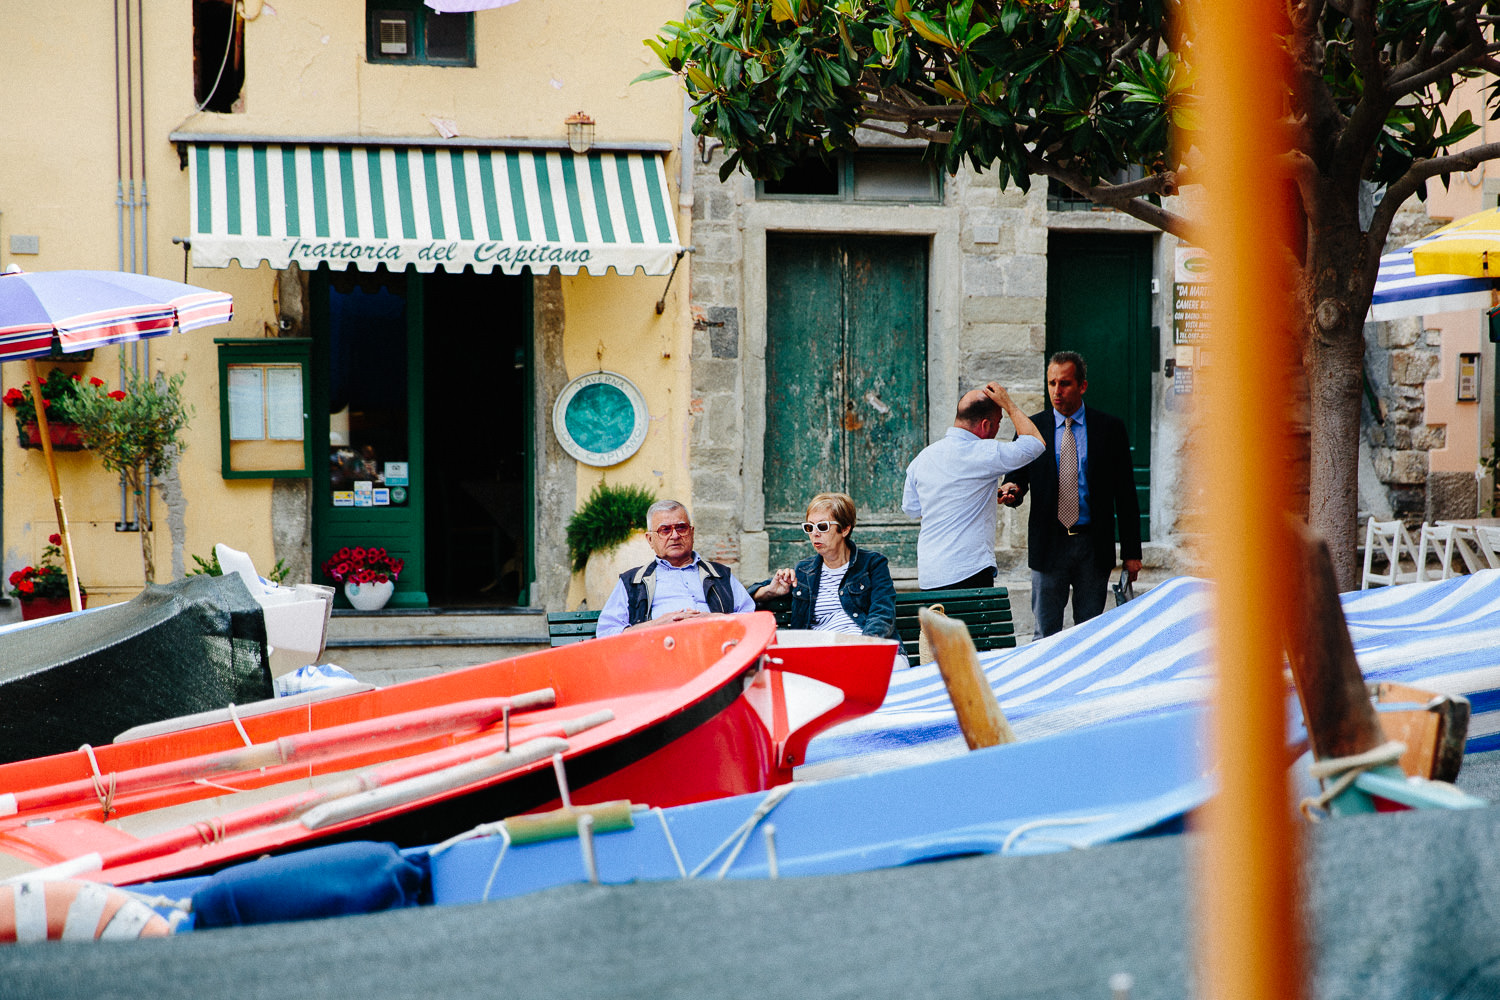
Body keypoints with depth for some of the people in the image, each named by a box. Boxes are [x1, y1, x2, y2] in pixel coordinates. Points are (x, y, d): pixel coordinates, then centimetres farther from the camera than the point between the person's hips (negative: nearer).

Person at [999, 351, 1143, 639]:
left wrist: (1131, 552, 1)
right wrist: (1012, 490, -17)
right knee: (1046, 634, 1)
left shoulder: (1110, 428, 2)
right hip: (1048, 547, 0)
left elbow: (1126, 494, 4)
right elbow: (1017, 477, 9)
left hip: (1094, 548, 0)